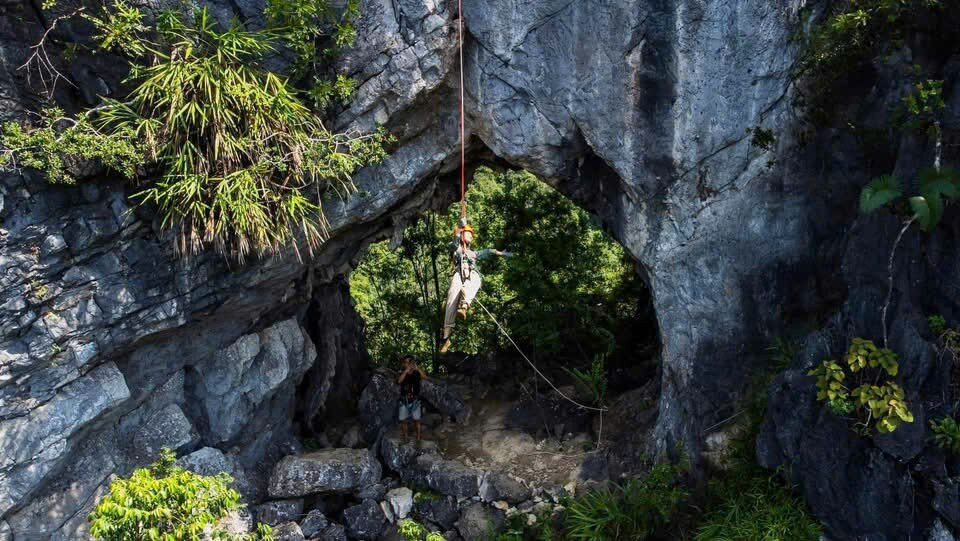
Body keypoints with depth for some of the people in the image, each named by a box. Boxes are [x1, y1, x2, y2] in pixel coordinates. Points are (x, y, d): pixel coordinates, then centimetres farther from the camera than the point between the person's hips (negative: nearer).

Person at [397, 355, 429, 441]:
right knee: (403, 420, 4)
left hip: (415, 401, -2)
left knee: (416, 420, -4)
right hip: (404, 401, 2)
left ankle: (418, 438, 3)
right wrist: (406, 370, -25)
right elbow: (399, 381, -18)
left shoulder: (417, 373, -2)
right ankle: (405, 438, 17)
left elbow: (426, 377, -19)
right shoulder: (402, 374, 3)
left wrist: (417, 368, -27)